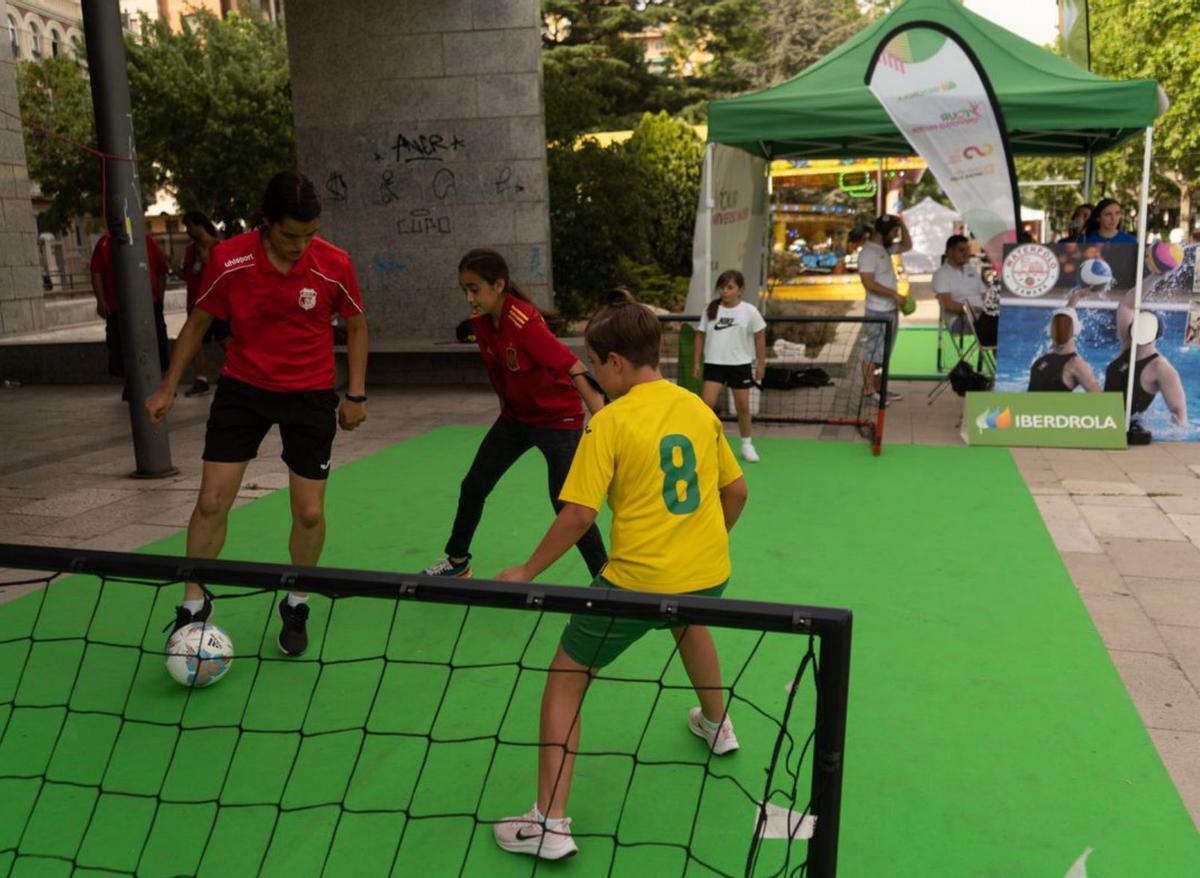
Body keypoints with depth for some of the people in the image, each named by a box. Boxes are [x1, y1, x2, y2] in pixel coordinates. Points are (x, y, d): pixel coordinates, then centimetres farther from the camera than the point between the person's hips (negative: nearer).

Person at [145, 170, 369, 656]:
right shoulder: (228, 259, -14)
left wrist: (356, 394, -2)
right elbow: (198, 321, 2)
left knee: (309, 512, 1)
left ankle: (296, 605, 25)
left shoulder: (334, 264, -14)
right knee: (212, 501, -2)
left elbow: (355, 325, 2)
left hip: (311, 394, 0)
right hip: (242, 387, 1)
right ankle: (194, 604, 19)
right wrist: (168, 387, 4)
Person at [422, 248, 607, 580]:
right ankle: (457, 561, 34)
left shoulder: (525, 322, -30)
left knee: (566, 504, -13)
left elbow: (574, 368, -38)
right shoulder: (480, 321, -8)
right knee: (473, 486, 13)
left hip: (557, 418, -8)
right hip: (514, 416, 8)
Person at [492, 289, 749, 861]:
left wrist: (528, 571, -2)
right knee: (689, 619, 41)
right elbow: (736, 490, 13)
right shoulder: (699, 408, 4)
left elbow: (577, 517, -16)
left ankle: (549, 823, 7)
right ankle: (717, 726, 59)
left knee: (565, 681, 9)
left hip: (638, 582, -6)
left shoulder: (611, 422, -13)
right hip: (709, 572, 7)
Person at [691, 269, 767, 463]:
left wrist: (761, 364, 0)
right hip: (714, 363, 1)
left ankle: (747, 444, 26)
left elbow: (760, 338, 2)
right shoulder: (710, 310, 2)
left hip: (741, 364, -1)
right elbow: (701, 336, 8)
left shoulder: (749, 311, -4)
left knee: (743, 406, 8)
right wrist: (696, 362, 4)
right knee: (706, 403, -12)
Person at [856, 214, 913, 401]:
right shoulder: (868, 253, -17)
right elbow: (869, 283, -23)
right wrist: (894, 294, -20)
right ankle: (868, 391, 2)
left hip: (890, 310, 10)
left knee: (884, 353, 15)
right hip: (878, 312, -10)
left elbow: (907, 246, 26)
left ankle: (878, 388, 22)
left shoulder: (885, 248, 12)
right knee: (873, 353, -4)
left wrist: (903, 226, 10)